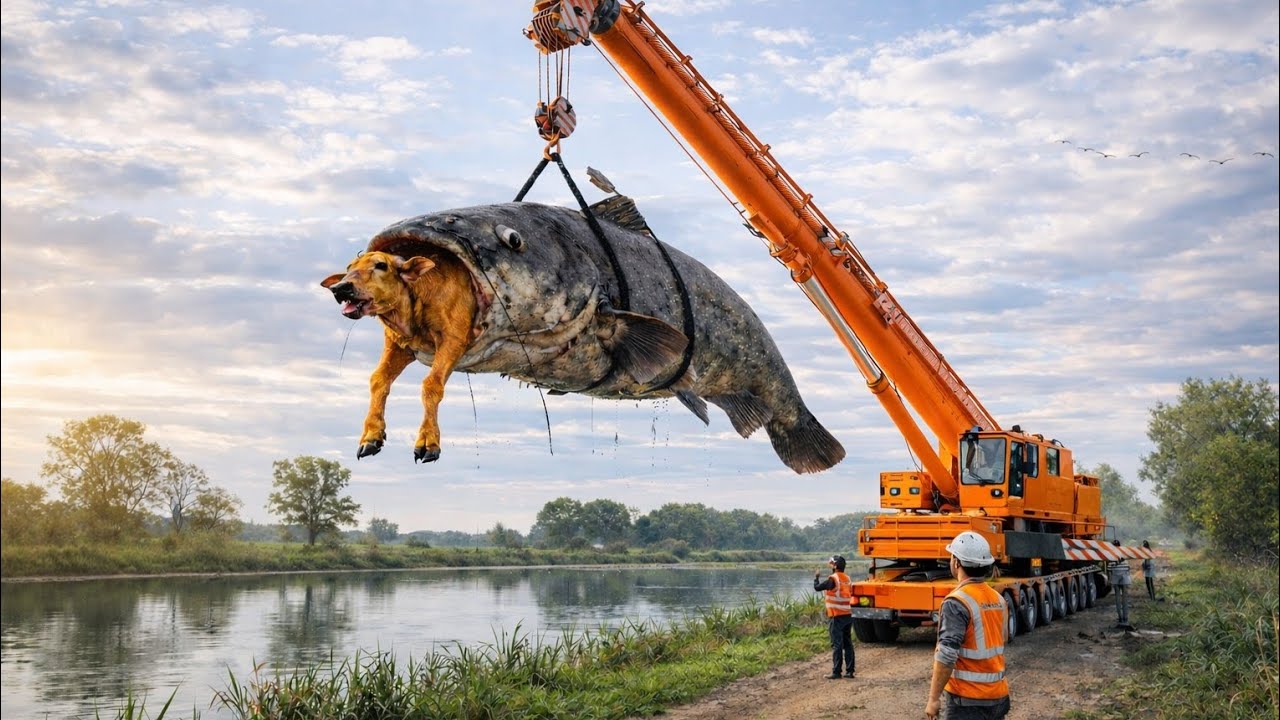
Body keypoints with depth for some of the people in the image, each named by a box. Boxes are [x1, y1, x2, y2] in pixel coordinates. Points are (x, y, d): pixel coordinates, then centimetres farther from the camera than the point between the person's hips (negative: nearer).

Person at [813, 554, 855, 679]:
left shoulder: (833, 579, -14)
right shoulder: (847, 579, 10)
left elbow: (817, 587, -10)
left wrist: (817, 577, 8)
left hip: (836, 617, -7)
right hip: (848, 616, 7)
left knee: (837, 645, -5)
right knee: (848, 644, 9)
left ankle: (836, 672, -5)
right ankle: (849, 671, 11)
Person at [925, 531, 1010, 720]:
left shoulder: (957, 602, -18)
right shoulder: (998, 599, 9)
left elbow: (947, 656, -22)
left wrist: (934, 698, -16)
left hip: (968, 699, -8)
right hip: (998, 697, 8)